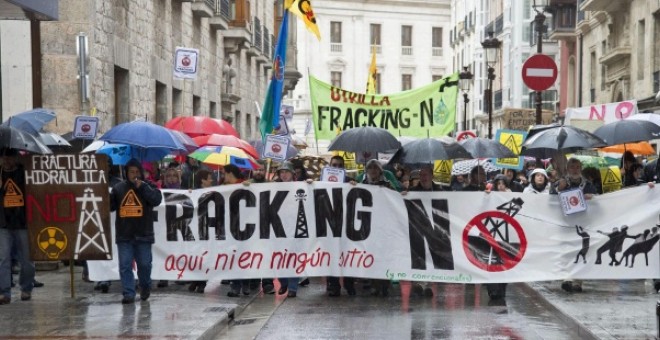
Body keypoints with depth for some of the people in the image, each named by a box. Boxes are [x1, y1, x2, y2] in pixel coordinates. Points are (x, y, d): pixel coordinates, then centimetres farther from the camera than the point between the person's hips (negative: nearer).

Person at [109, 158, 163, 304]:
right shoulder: (118, 188, 8)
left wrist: (143, 186, -17)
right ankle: (128, 293, 1)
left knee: (144, 264, 7)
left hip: (143, 235, -2)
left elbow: (157, 199, -15)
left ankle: (145, 288, 30)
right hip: (124, 235, 2)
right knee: (125, 265, -2)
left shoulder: (148, 187, 2)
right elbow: (110, 206, 10)